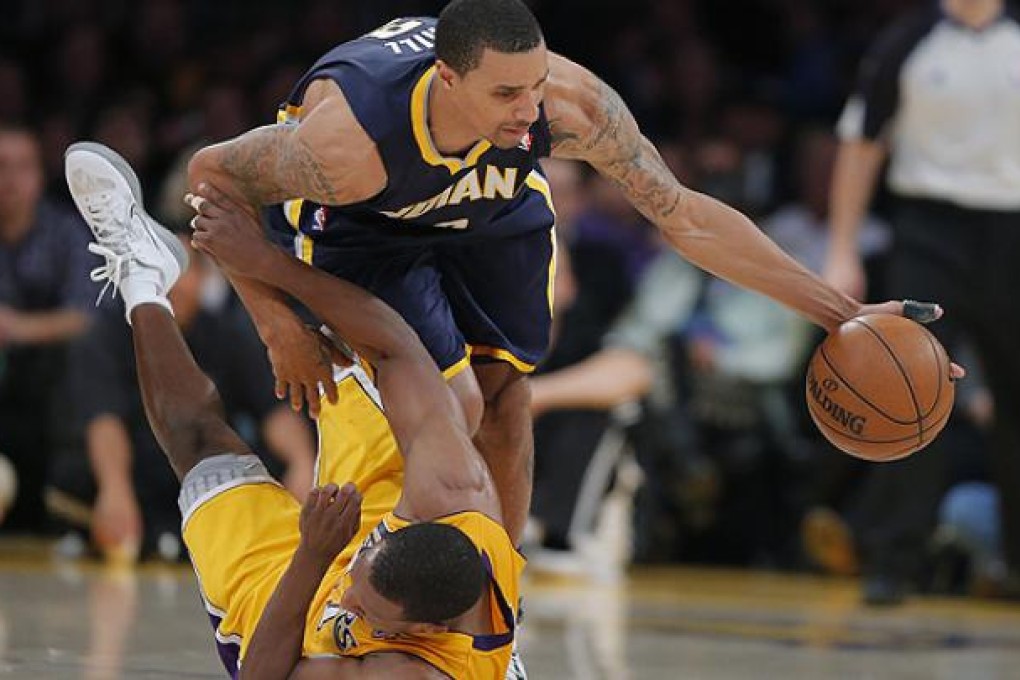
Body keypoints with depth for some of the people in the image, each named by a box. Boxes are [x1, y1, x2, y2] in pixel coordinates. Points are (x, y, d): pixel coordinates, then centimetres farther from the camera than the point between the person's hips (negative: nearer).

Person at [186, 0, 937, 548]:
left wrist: (841, 313, -26)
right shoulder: (347, 146, -45)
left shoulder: (569, 103, -37)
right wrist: (280, 327, -27)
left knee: (505, 396, 3)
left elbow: (685, 215, -26)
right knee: (452, 406, -18)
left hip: (492, 200, 4)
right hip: (359, 217, -4)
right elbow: (210, 174, -27)